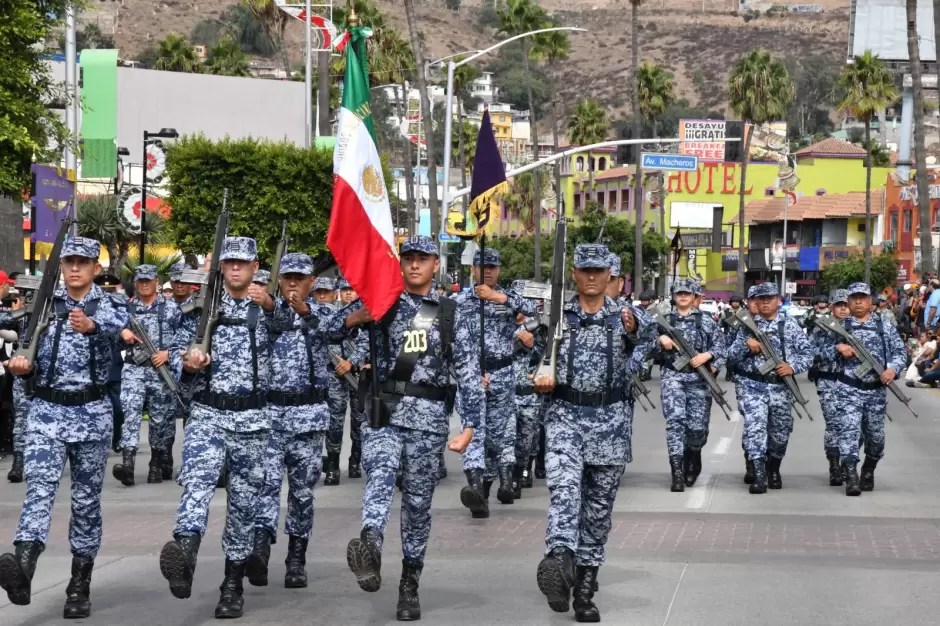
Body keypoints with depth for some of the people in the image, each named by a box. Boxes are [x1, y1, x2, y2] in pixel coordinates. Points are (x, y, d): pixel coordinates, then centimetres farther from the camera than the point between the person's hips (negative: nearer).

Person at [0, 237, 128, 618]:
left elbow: (121, 323, -26)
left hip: (92, 412, 0)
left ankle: (80, 586, 16)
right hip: (46, 410, 1)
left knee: (86, 499, 5)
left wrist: (92, 325, -49)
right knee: (40, 486, -19)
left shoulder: (108, 306, 0)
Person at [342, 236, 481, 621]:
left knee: (418, 502, 4)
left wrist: (469, 426, -1)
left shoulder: (451, 315, 10)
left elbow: (469, 374, 6)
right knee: (380, 475, -26)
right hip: (383, 411, -1)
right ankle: (370, 549, -51)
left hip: (429, 418, 1)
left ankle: (410, 586, 15)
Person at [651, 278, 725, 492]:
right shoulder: (665, 320, 11)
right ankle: (677, 471, -21)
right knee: (675, 419, -17)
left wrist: (707, 356, -13)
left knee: (698, 425, -1)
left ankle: (692, 456, 32)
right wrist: (660, 341, -6)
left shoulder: (706, 321, 8)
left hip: (698, 378, 0)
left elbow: (720, 345, 5)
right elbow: (654, 352, 14)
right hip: (672, 376, 0)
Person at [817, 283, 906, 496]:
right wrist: (838, 348, -14)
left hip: (876, 390, 2)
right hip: (848, 389, -2)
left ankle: (868, 472, 33)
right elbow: (822, 352, 6)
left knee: (875, 434, 11)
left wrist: (893, 368, -12)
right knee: (849, 430, -15)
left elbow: (900, 351, 7)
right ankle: (850, 477, -18)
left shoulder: (885, 327, 8)